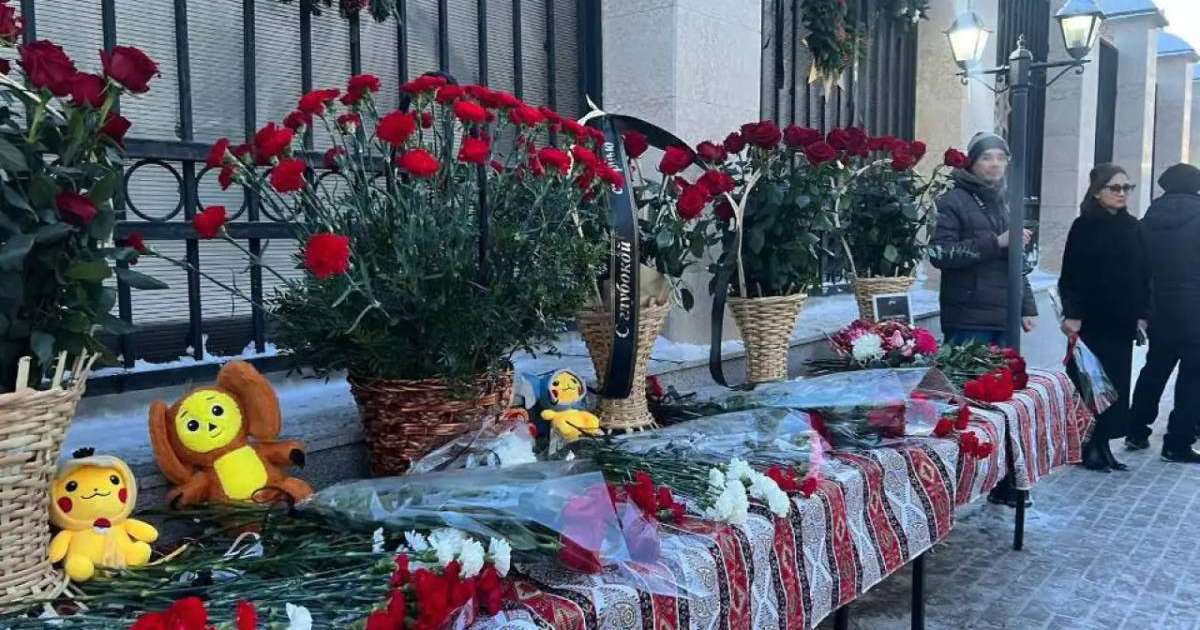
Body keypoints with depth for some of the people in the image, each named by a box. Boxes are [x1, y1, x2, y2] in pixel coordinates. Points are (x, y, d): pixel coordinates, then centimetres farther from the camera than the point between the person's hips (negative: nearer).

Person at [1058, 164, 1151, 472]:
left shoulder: (1133, 227, 9)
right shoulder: (1084, 226, -7)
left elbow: (1143, 275, 11)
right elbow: (1071, 275, -10)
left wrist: (1142, 314, 6)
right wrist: (1072, 314, -16)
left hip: (1122, 321, 5)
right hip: (1092, 320, -5)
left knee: (1117, 383, 7)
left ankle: (1103, 444, 16)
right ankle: (1088, 447, 10)